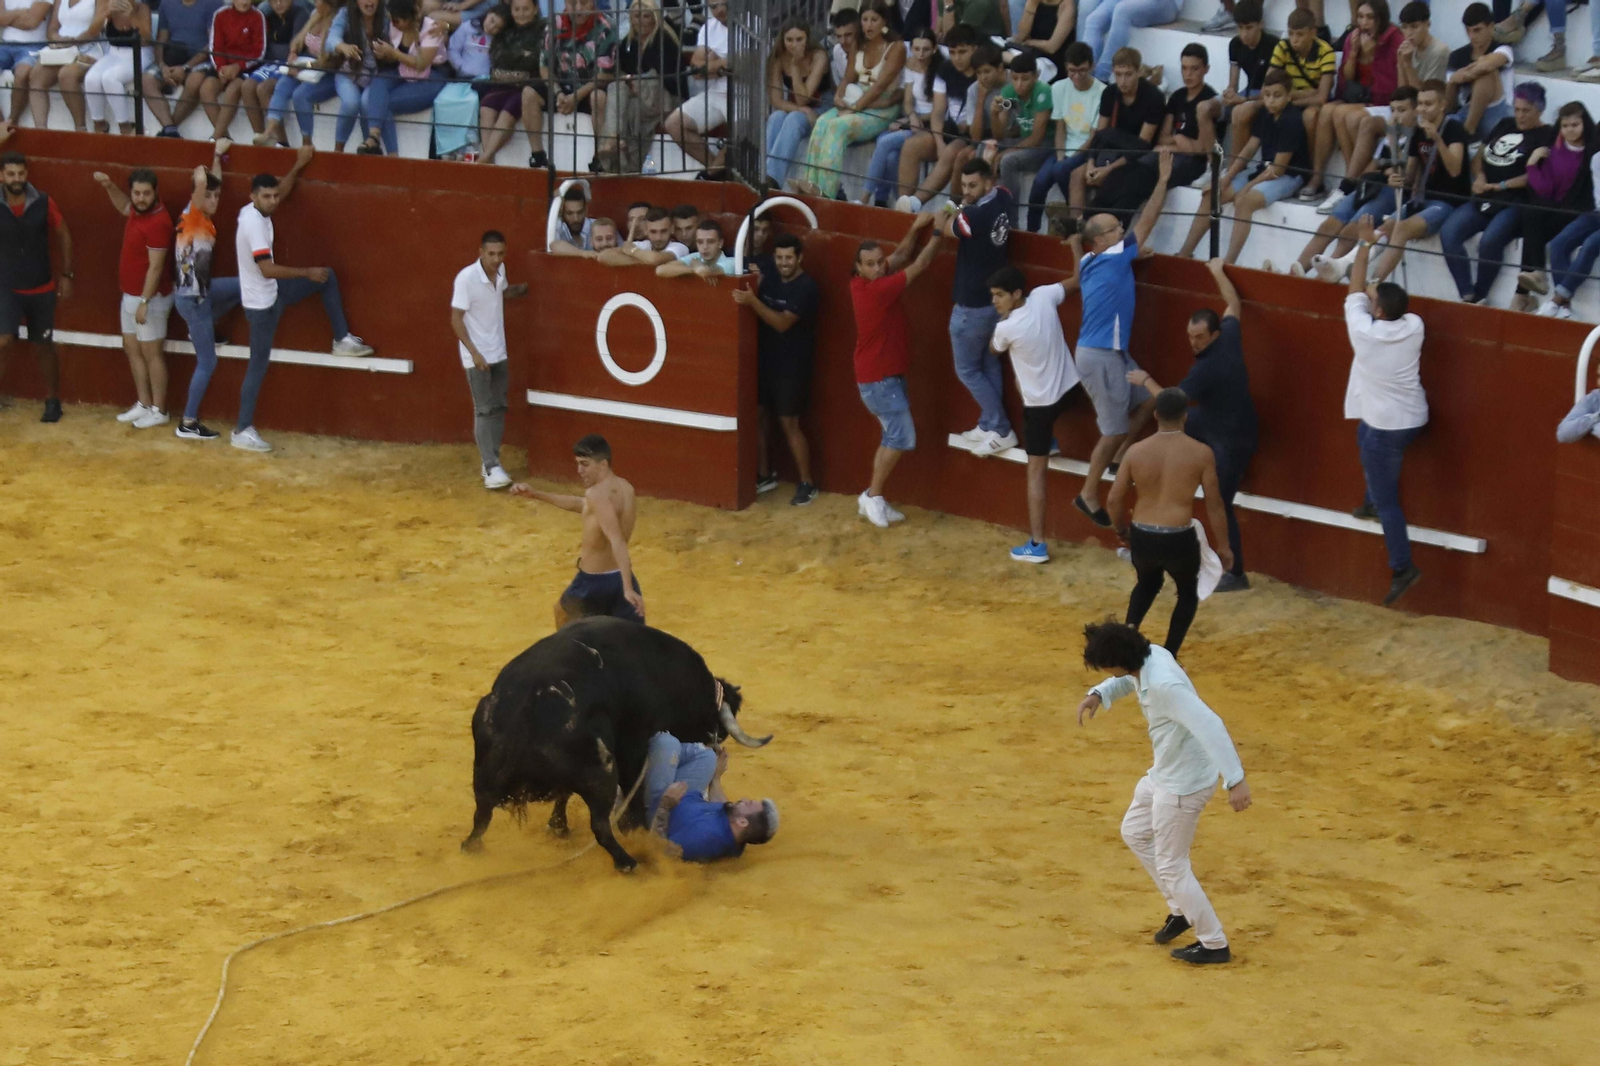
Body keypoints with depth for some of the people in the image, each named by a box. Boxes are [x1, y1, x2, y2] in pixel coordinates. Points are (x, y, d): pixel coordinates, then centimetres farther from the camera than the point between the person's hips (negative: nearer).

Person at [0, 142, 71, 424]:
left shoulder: (44, 203, -9)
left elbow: (64, 236, 4)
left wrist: (66, 275, 4)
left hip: (42, 289, 1)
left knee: (43, 347, 12)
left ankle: (52, 402, 26)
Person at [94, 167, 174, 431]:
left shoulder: (158, 222, -26)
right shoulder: (139, 210, 1)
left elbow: (155, 267, -26)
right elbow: (125, 208, 28)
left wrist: (144, 302, -26)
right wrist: (109, 187, 12)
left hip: (150, 297, -10)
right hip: (130, 294, 10)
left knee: (151, 353, -1)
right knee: (132, 348, 15)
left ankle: (159, 411, 7)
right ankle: (143, 404, 24)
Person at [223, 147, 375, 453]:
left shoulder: (253, 211, -1)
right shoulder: (254, 222, -28)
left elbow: (281, 191, 22)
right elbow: (267, 269, -33)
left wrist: (298, 166, 19)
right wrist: (308, 273, -26)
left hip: (272, 292, 9)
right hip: (261, 302, -9)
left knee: (328, 278, 13)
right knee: (259, 365, -1)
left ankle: (342, 340, 20)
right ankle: (242, 431, 7)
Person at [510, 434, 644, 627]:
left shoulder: (597, 494, -20)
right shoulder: (625, 488, 5)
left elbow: (617, 541, -32)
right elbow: (580, 504, 20)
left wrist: (628, 588, -40)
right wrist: (536, 494, 21)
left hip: (595, 582, -6)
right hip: (621, 579, 6)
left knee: (562, 612, 27)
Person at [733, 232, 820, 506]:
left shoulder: (806, 287, -15)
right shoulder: (770, 279, 7)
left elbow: (782, 323, -23)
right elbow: (760, 314, 10)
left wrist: (753, 301, -33)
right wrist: (754, 285, -7)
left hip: (792, 366, -7)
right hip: (765, 361, 7)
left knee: (789, 423, -5)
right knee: (760, 417, 10)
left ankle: (807, 484, 3)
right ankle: (765, 475, 24)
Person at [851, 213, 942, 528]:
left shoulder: (862, 285, 2)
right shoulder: (874, 289, -24)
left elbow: (901, 257, 17)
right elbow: (918, 266, -19)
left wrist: (915, 229, 5)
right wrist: (938, 234, -10)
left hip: (886, 375, 10)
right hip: (878, 379, -10)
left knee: (893, 437, 14)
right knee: (902, 437, -8)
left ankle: (873, 500, 18)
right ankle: (873, 496, 1)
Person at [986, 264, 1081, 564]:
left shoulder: (1006, 328, -24)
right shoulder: (1043, 296, -11)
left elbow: (995, 348, 1)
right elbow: (1075, 282, 9)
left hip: (1040, 402, -7)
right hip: (1068, 387, 7)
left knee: (1036, 472, 1)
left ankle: (1036, 545, 1)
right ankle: (1049, 440, 54)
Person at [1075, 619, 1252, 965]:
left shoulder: (1164, 686, -35)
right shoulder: (1149, 655, -6)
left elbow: (1210, 726, -40)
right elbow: (1127, 680, 19)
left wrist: (1235, 780, -45)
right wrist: (1098, 694, -2)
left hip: (1184, 784, -10)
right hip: (1165, 773, 10)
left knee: (1171, 866, 5)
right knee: (1135, 832, 27)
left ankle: (1214, 945, 21)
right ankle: (1181, 909, 38)